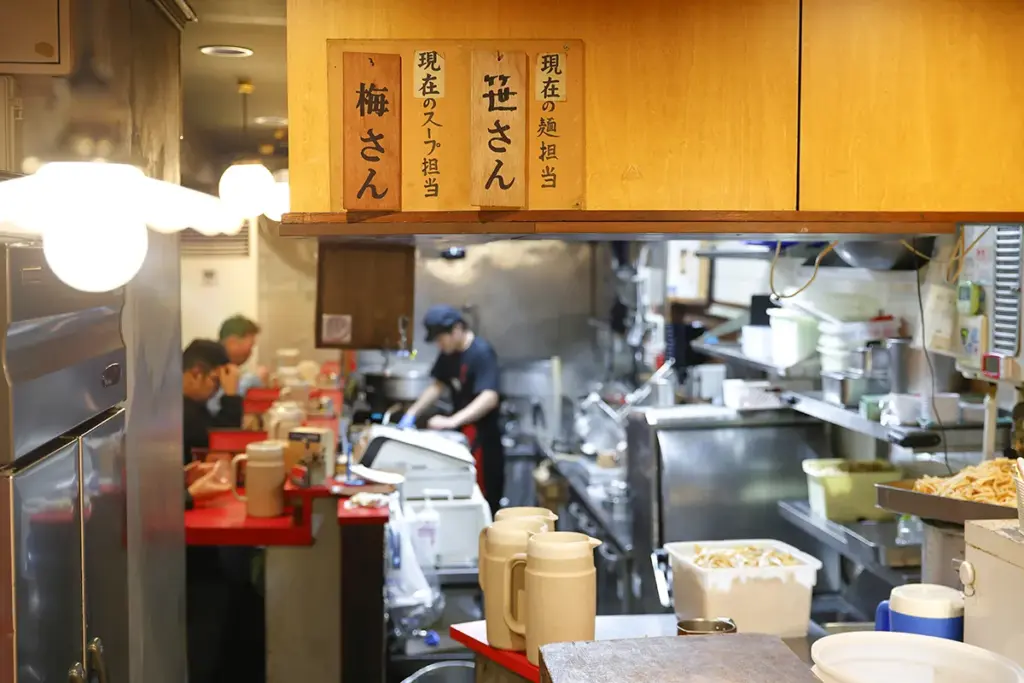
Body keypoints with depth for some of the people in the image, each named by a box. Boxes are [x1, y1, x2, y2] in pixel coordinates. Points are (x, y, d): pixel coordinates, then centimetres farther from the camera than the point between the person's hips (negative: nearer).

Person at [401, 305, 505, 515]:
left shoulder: (482, 353, -19)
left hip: (482, 438, -8)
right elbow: (438, 385, 18)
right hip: (461, 434, 8)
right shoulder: (449, 354, 7)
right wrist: (412, 413, 6)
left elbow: (490, 398, -29)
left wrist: (451, 421, -36)